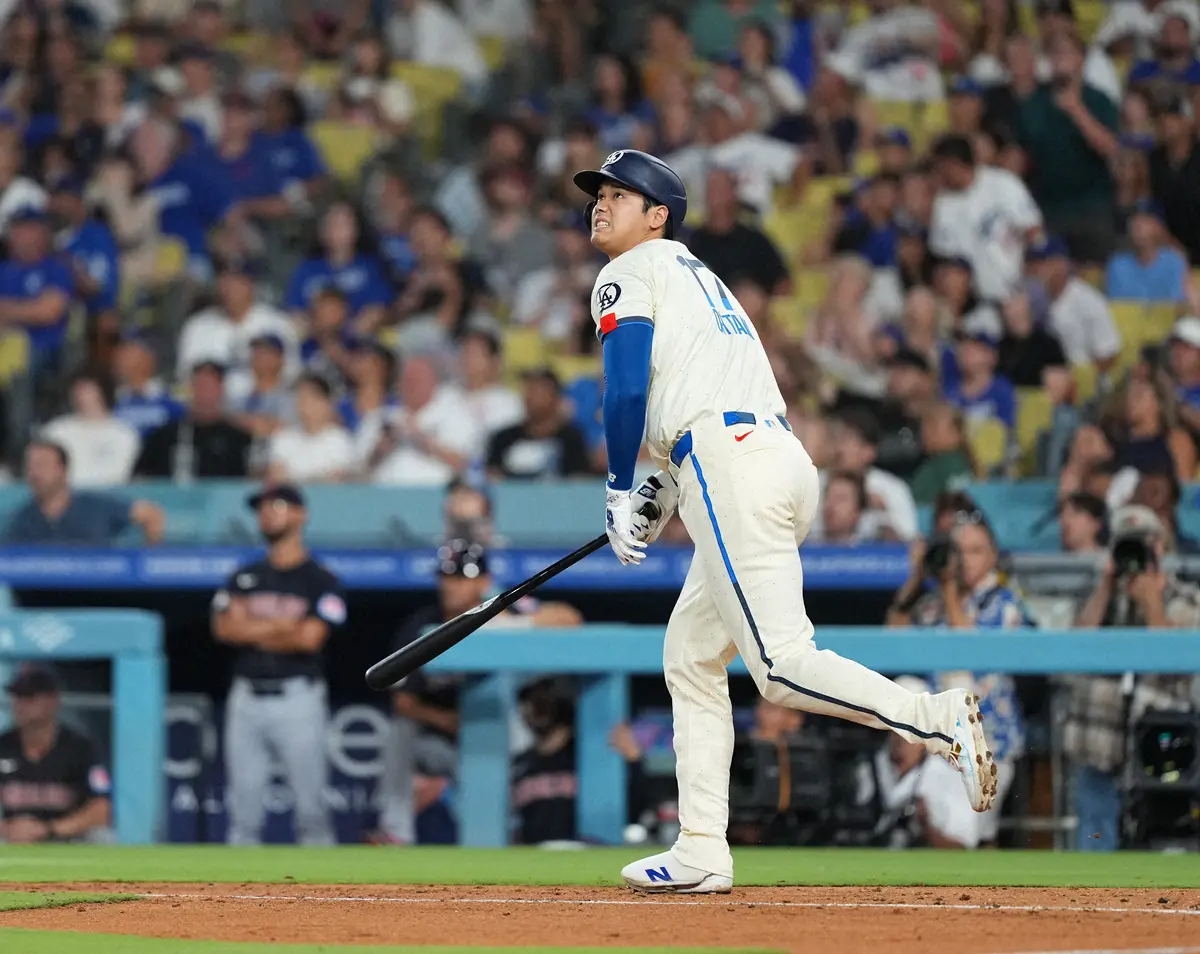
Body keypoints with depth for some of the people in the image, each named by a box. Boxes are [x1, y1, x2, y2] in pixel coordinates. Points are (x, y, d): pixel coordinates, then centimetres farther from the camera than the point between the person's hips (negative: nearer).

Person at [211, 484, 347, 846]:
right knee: (243, 811, 4)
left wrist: (253, 631, -1)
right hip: (247, 699, 4)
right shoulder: (244, 577, 15)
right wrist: (280, 626, -7)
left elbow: (310, 638, -11)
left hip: (298, 698, -4)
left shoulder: (321, 581, 2)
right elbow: (224, 627, 0)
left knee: (310, 807, -7)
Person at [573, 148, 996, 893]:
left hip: (730, 468, -9)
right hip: (784, 460, 9)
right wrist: (665, 491, 24)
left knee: (782, 666, -16)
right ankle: (702, 855, 11)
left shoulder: (632, 273, 5)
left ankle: (939, 719, -31)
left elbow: (628, 390, -9)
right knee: (691, 655, 15)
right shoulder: (700, 275, 31)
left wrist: (621, 493, 1)